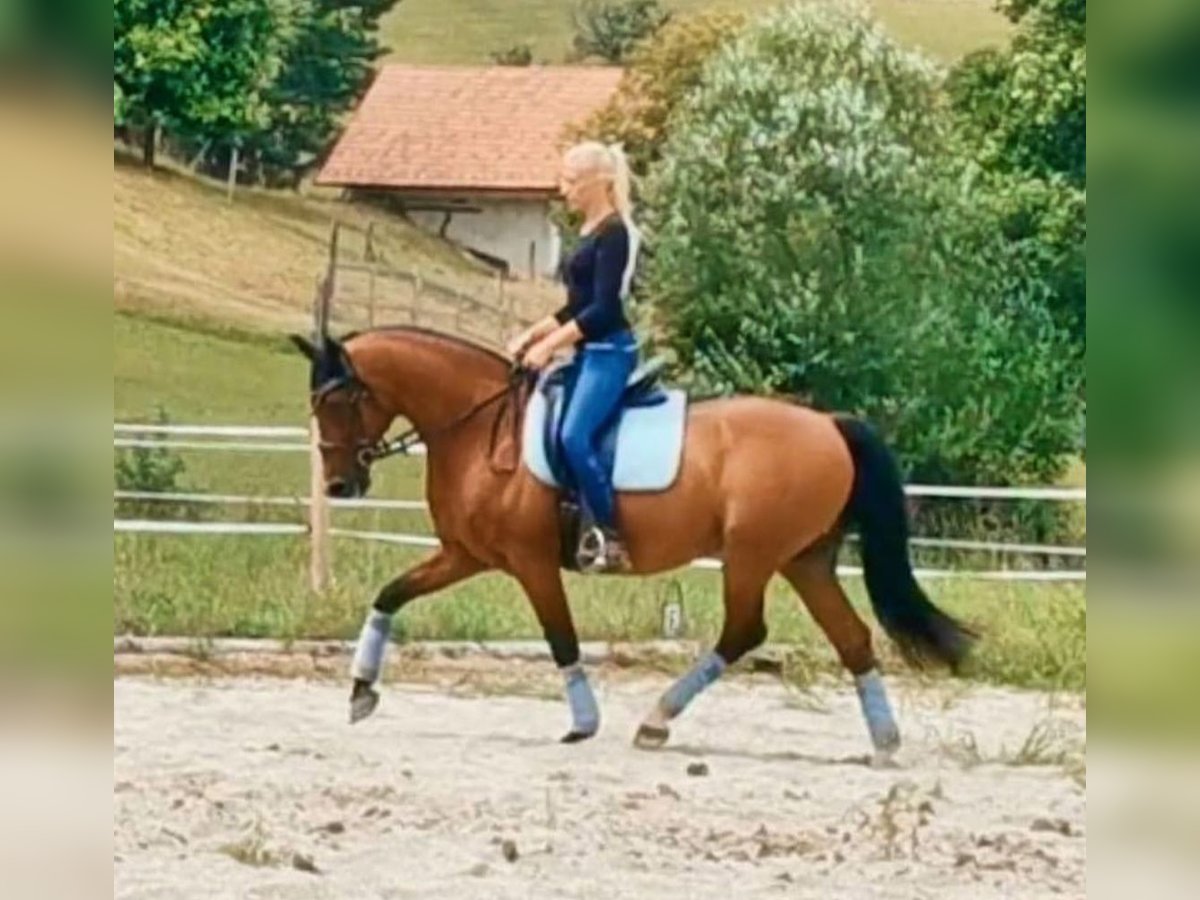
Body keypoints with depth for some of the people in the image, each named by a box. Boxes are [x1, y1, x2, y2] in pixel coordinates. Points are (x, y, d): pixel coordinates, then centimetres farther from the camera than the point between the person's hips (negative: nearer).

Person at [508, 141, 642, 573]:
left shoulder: (614, 233, -13)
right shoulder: (590, 234, 16)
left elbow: (603, 309, -19)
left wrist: (549, 346, -18)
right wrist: (532, 335, 13)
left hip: (608, 352, -11)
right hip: (588, 354, 11)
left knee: (574, 436, -24)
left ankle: (608, 536, -20)